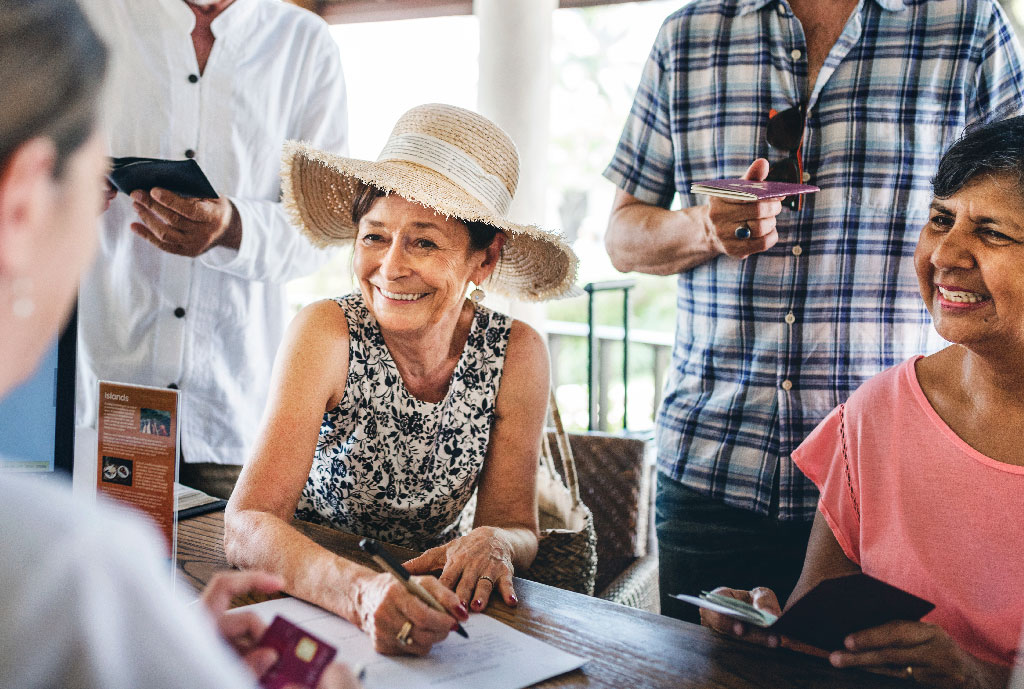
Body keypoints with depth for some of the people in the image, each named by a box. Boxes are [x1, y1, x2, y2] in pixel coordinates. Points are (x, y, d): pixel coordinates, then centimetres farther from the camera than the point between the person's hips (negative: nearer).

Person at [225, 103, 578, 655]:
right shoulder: (327, 335, -19)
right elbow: (248, 525, -27)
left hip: (425, 603, 3)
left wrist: (492, 542, -29)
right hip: (308, 589, -2)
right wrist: (364, 593, -45)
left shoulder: (515, 355, -12)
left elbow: (517, 526, -5)